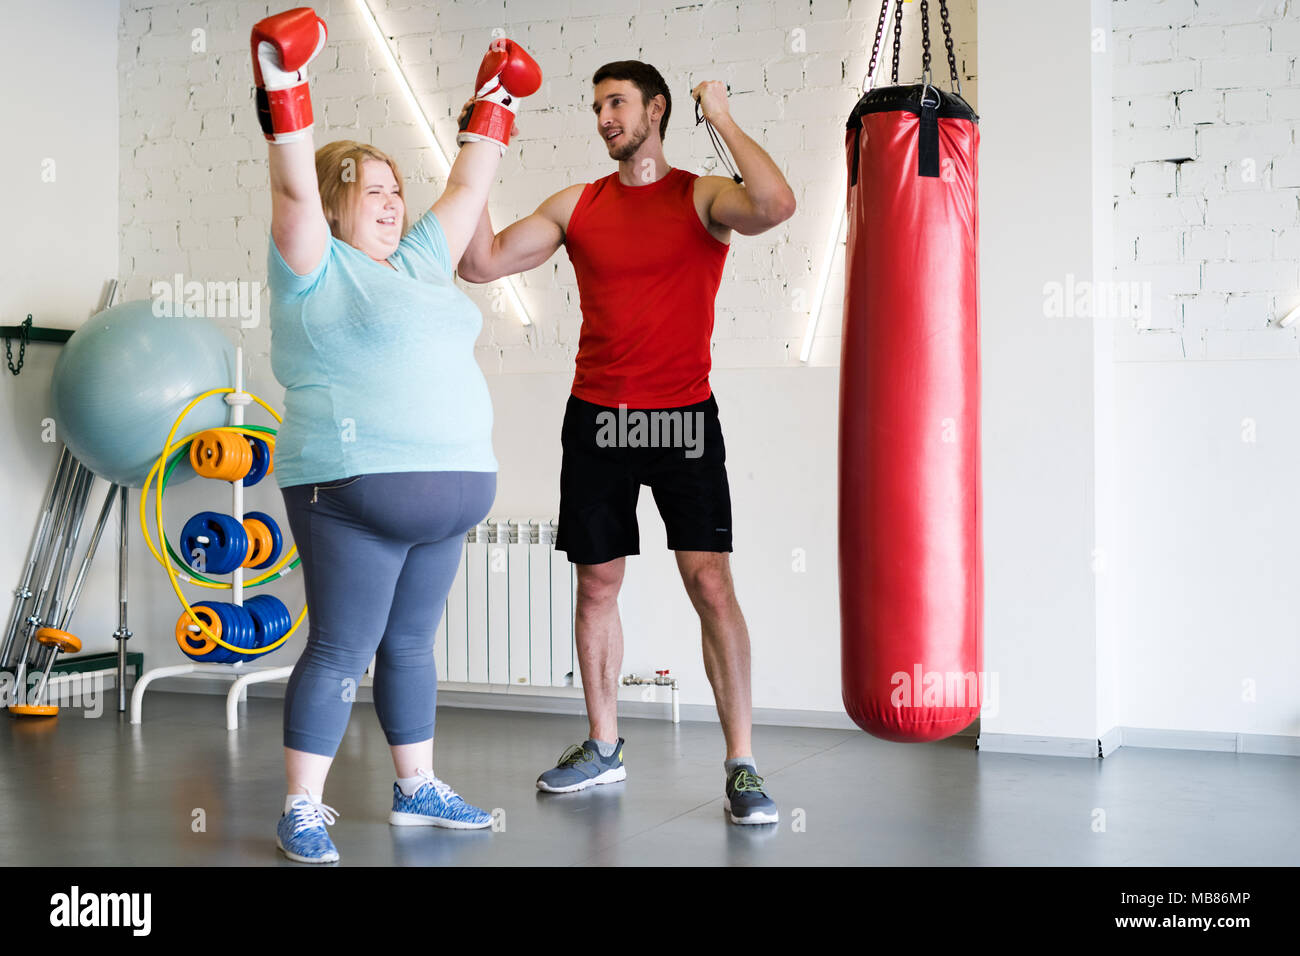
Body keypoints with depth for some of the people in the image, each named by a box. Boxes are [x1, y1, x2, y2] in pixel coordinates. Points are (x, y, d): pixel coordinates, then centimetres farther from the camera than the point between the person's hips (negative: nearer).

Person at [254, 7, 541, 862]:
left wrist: (494, 105, 26)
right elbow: (294, 189, -16)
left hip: (443, 494, 7)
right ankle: (302, 811, 3)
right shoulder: (317, 268, -2)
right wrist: (286, 90, -22)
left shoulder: (419, 261, 17)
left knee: (410, 645, 15)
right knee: (341, 651, -5)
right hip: (354, 492, -7)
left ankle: (418, 789, 25)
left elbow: (467, 190, 24)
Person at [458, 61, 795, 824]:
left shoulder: (702, 196, -3)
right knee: (598, 583, 11)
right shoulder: (577, 205, 8)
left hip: (683, 415, -4)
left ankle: (742, 765, -1)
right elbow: (481, 265, 4)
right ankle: (604, 748, 27)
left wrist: (723, 118, -14)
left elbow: (777, 205, -25)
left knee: (712, 584, -9)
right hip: (596, 417, 4)